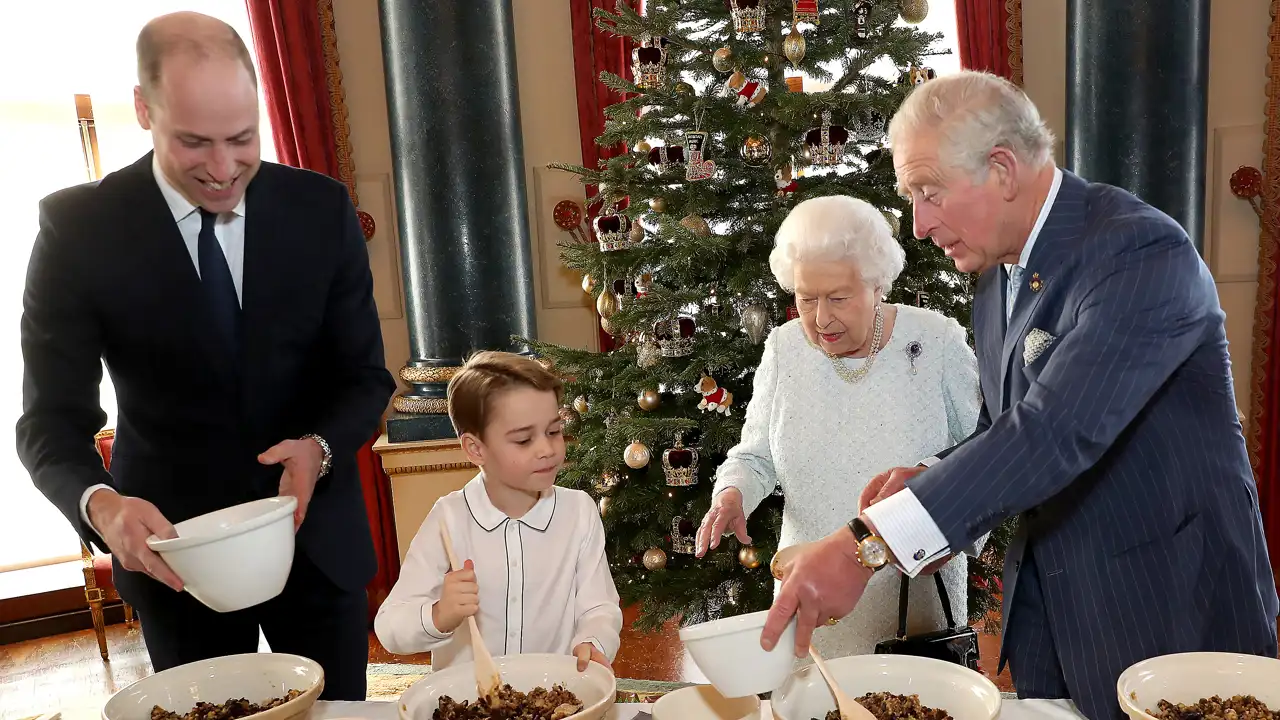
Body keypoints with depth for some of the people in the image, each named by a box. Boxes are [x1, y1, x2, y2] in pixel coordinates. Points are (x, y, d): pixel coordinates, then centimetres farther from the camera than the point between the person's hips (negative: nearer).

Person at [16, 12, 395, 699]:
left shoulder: (322, 209, -8)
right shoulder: (79, 227, -11)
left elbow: (365, 377, -3)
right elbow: (52, 419, -9)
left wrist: (319, 449, -23)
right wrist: (100, 505, -30)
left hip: (317, 534, 2)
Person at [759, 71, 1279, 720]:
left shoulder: (1142, 251, -22)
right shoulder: (997, 282, 5)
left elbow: (1058, 430, -34)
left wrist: (868, 544, -39)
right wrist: (926, 480, -8)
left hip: (1167, 611, -7)